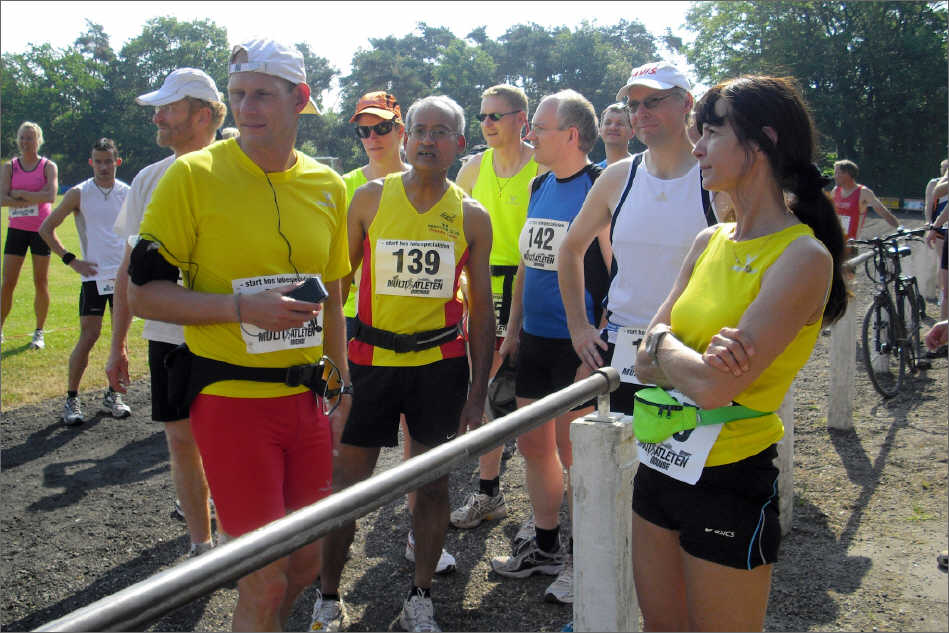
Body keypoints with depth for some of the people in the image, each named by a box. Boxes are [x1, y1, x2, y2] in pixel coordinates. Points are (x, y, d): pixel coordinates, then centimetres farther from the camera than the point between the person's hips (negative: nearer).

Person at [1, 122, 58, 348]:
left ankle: (39, 333, 13)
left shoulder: (48, 166, 1)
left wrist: (20, 194, -13)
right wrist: (34, 198, -15)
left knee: (41, 283, 2)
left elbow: (50, 197, -15)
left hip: (41, 229, -1)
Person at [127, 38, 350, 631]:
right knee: (264, 579, -1)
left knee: (307, 562, 15)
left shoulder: (328, 186, 7)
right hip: (231, 399, -5)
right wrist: (242, 306, -20)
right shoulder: (194, 175, -8)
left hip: (306, 398, 5)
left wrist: (341, 385, 15)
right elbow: (143, 291, -8)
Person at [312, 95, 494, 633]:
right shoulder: (370, 198, 0)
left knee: (434, 481, 8)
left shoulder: (472, 216, 1)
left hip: (441, 361, 1)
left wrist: (478, 389, 1)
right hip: (371, 357, 0)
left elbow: (481, 309, 5)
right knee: (347, 480, 4)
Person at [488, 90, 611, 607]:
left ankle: (583, 559, 19)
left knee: (573, 451, 1)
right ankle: (545, 545, 32)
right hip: (535, 340, 8)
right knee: (533, 444, 14)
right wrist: (513, 329, 18)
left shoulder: (601, 186, -11)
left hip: (578, 342, -8)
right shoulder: (539, 186, 12)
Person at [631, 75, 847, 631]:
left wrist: (662, 345, -6)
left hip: (728, 482, -7)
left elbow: (713, 387, -25)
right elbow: (647, 363, 3)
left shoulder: (803, 256, -17)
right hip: (661, 465, 7)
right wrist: (688, 358, -18)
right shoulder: (710, 242, 6)